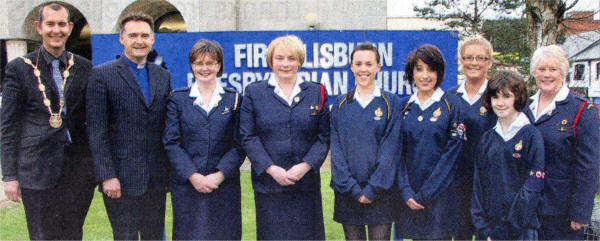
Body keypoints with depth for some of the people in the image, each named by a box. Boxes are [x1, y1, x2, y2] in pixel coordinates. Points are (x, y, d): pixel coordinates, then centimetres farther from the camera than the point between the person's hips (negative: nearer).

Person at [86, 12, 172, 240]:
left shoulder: (163, 76, 11)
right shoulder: (102, 74, -3)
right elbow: (96, 131, -8)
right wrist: (107, 175, -13)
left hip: (157, 178, 5)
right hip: (122, 178, -4)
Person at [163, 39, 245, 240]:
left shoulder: (234, 99, 6)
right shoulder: (178, 99, 6)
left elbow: (239, 144, 0)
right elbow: (171, 142, 0)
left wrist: (220, 175, -12)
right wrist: (193, 176, -11)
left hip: (225, 184, 0)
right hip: (186, 185, 0)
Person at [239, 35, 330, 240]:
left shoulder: (316, 93, 8)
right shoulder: (254, 92, 5)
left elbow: (324, 137, 3)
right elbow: (248, 137, -1)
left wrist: (306, 165, -12)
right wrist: (271, 169, -12)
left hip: (306, 183, 1)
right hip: (268, 184, -1)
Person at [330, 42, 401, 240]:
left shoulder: (391, 103, 1)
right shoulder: (341, 105, 6)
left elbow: (390, 149, -5)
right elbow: (336, 149, 1)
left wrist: (373, 188, -12)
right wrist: (352, 188, -9)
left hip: (380, 192, -2)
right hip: (347, 192, 2)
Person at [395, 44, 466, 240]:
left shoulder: (452, 105, -4)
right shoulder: (404, 106, 7)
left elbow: (452, 153, -9)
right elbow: (399, 151, 5)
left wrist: (425, 194, -12)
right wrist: (406, 191, -7)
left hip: (440, 193, -3)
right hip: (410, 197, 3)